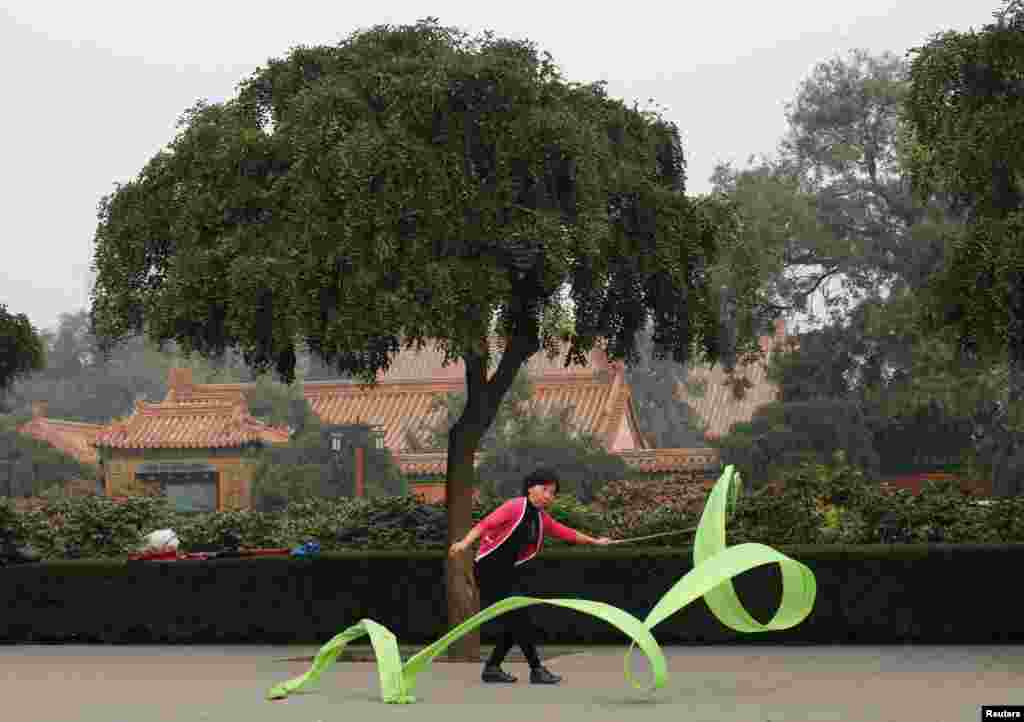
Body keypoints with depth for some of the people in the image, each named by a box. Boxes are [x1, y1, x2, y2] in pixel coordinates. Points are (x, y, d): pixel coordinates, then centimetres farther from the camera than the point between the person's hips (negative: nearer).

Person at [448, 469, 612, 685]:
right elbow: (486, 524, -25)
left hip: (508, 570, 9)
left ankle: (492, 668, 18)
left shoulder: (542, 518, 10)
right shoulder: (515, 507, -15)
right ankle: (536, 670, -2)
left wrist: (594, 541, 27)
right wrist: (465, 542, -39)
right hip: (489, 567, -9)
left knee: (517, 621, 9)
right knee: (519, 618, -9)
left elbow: (566, 533, 21)